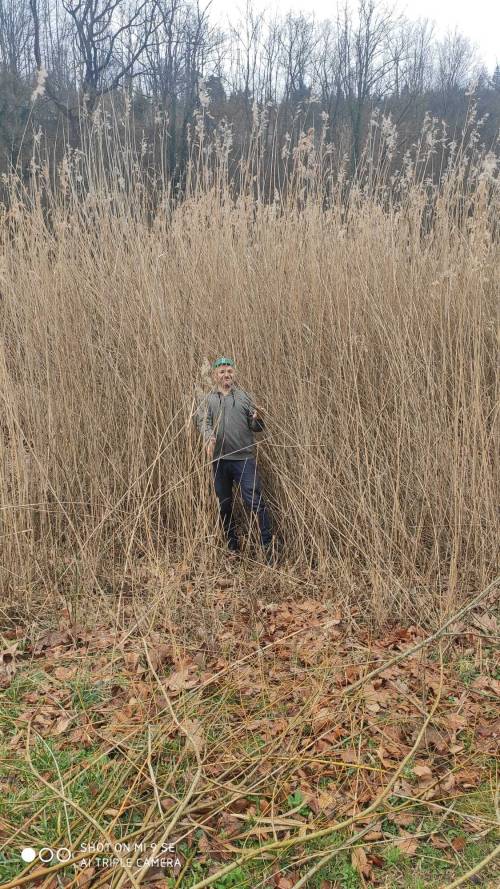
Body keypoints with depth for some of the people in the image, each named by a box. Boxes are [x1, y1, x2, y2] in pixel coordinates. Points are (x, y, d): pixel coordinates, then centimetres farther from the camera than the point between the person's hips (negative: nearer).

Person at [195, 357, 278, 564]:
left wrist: (257, 419, -13)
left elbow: (256, 428, 10)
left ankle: (268, 545, -1)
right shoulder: (208, 400, 10)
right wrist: (209, 437, -25)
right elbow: (203, 422, -4)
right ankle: (232, 547, 25)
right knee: (224, 504, 11)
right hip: (219, 459, 2)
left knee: (256, 501, -9)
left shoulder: (244, 396, 10)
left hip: (244, 457, -2)